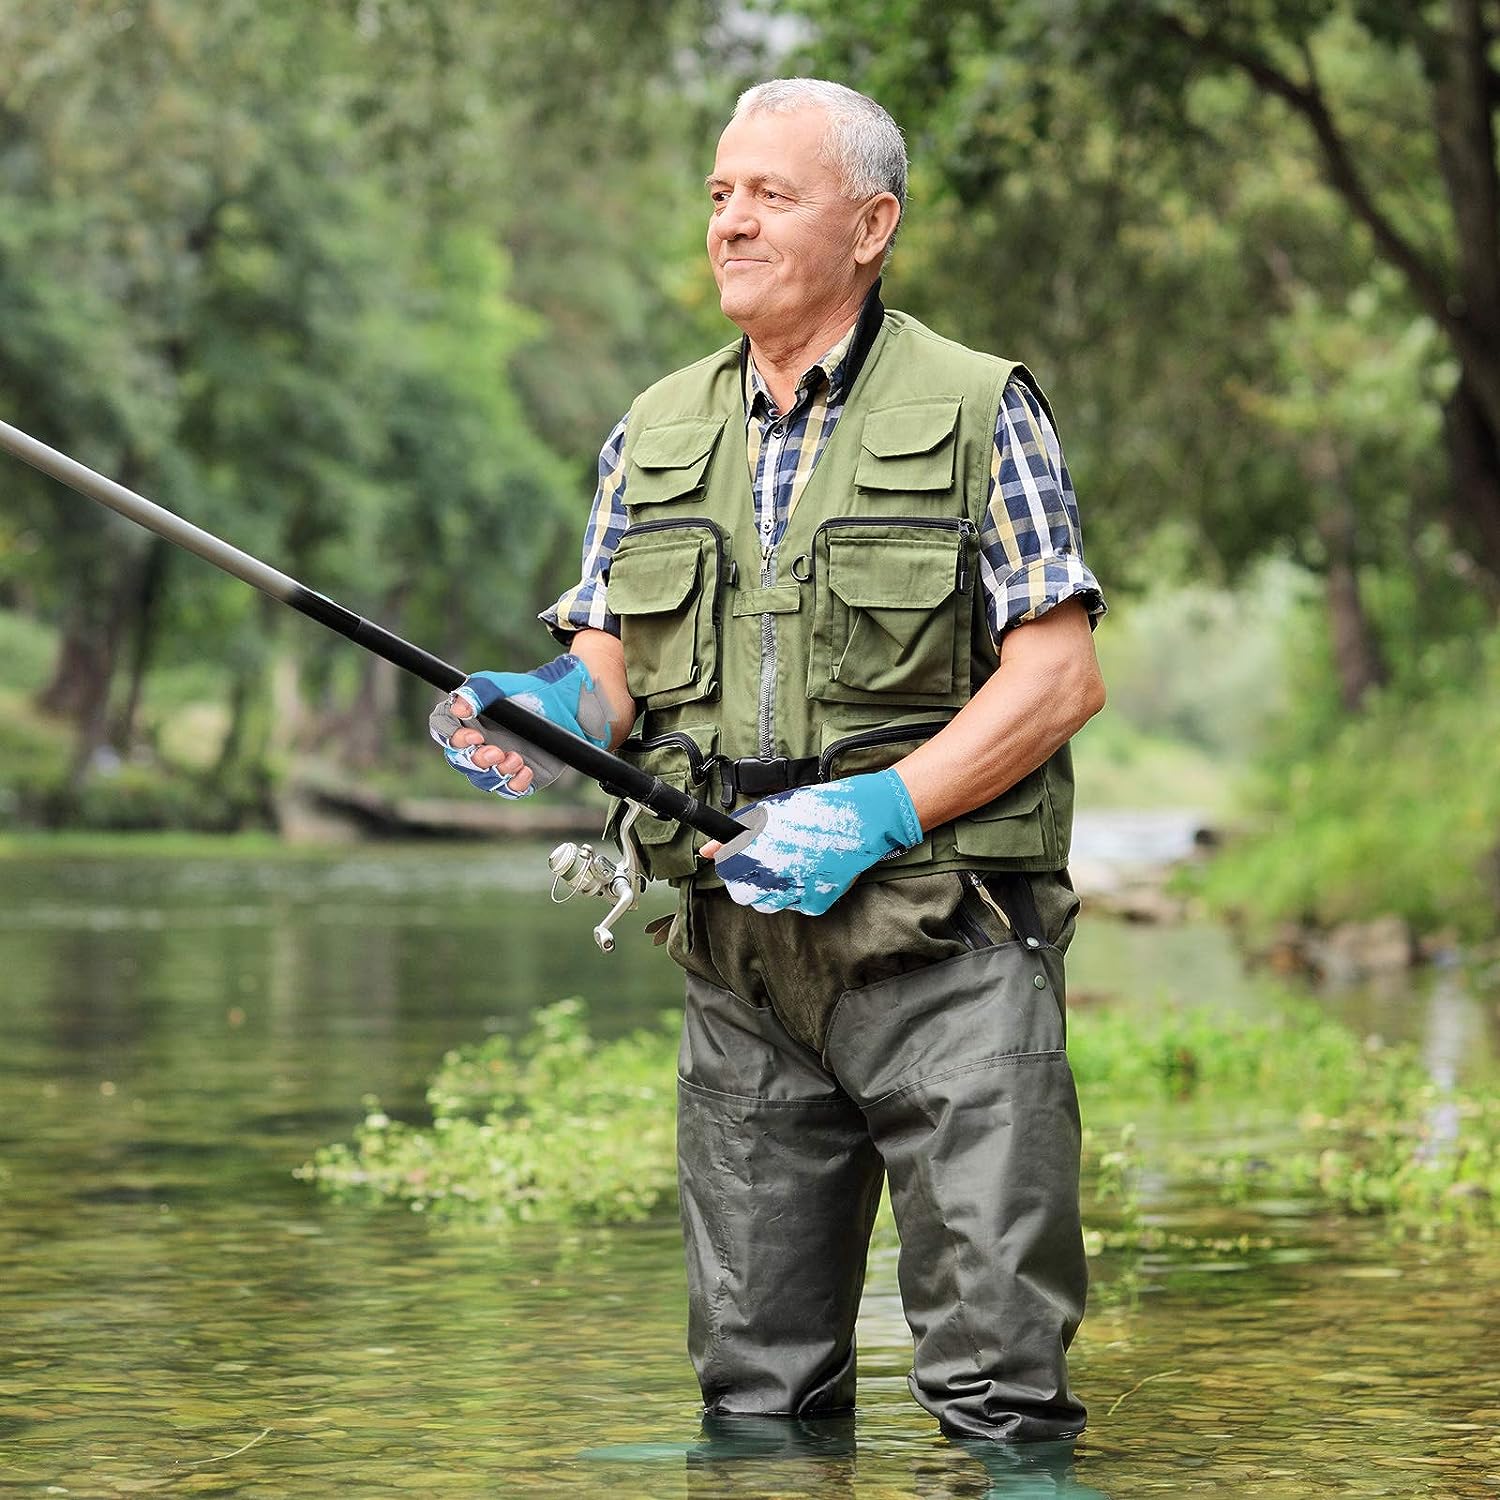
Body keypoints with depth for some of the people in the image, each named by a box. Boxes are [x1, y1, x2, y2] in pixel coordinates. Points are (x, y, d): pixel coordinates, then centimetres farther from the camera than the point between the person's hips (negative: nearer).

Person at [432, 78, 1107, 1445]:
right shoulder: (656, 433, 14)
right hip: (741, 960, 5)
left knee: (1000, 1390, -6)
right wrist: (547, 710, -13)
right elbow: (609, 667, 12)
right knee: (757, 1398, 9)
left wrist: (873, 811, -18)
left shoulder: (978, 410, -1)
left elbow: (1059, 677, -7)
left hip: (942, 941, -4)